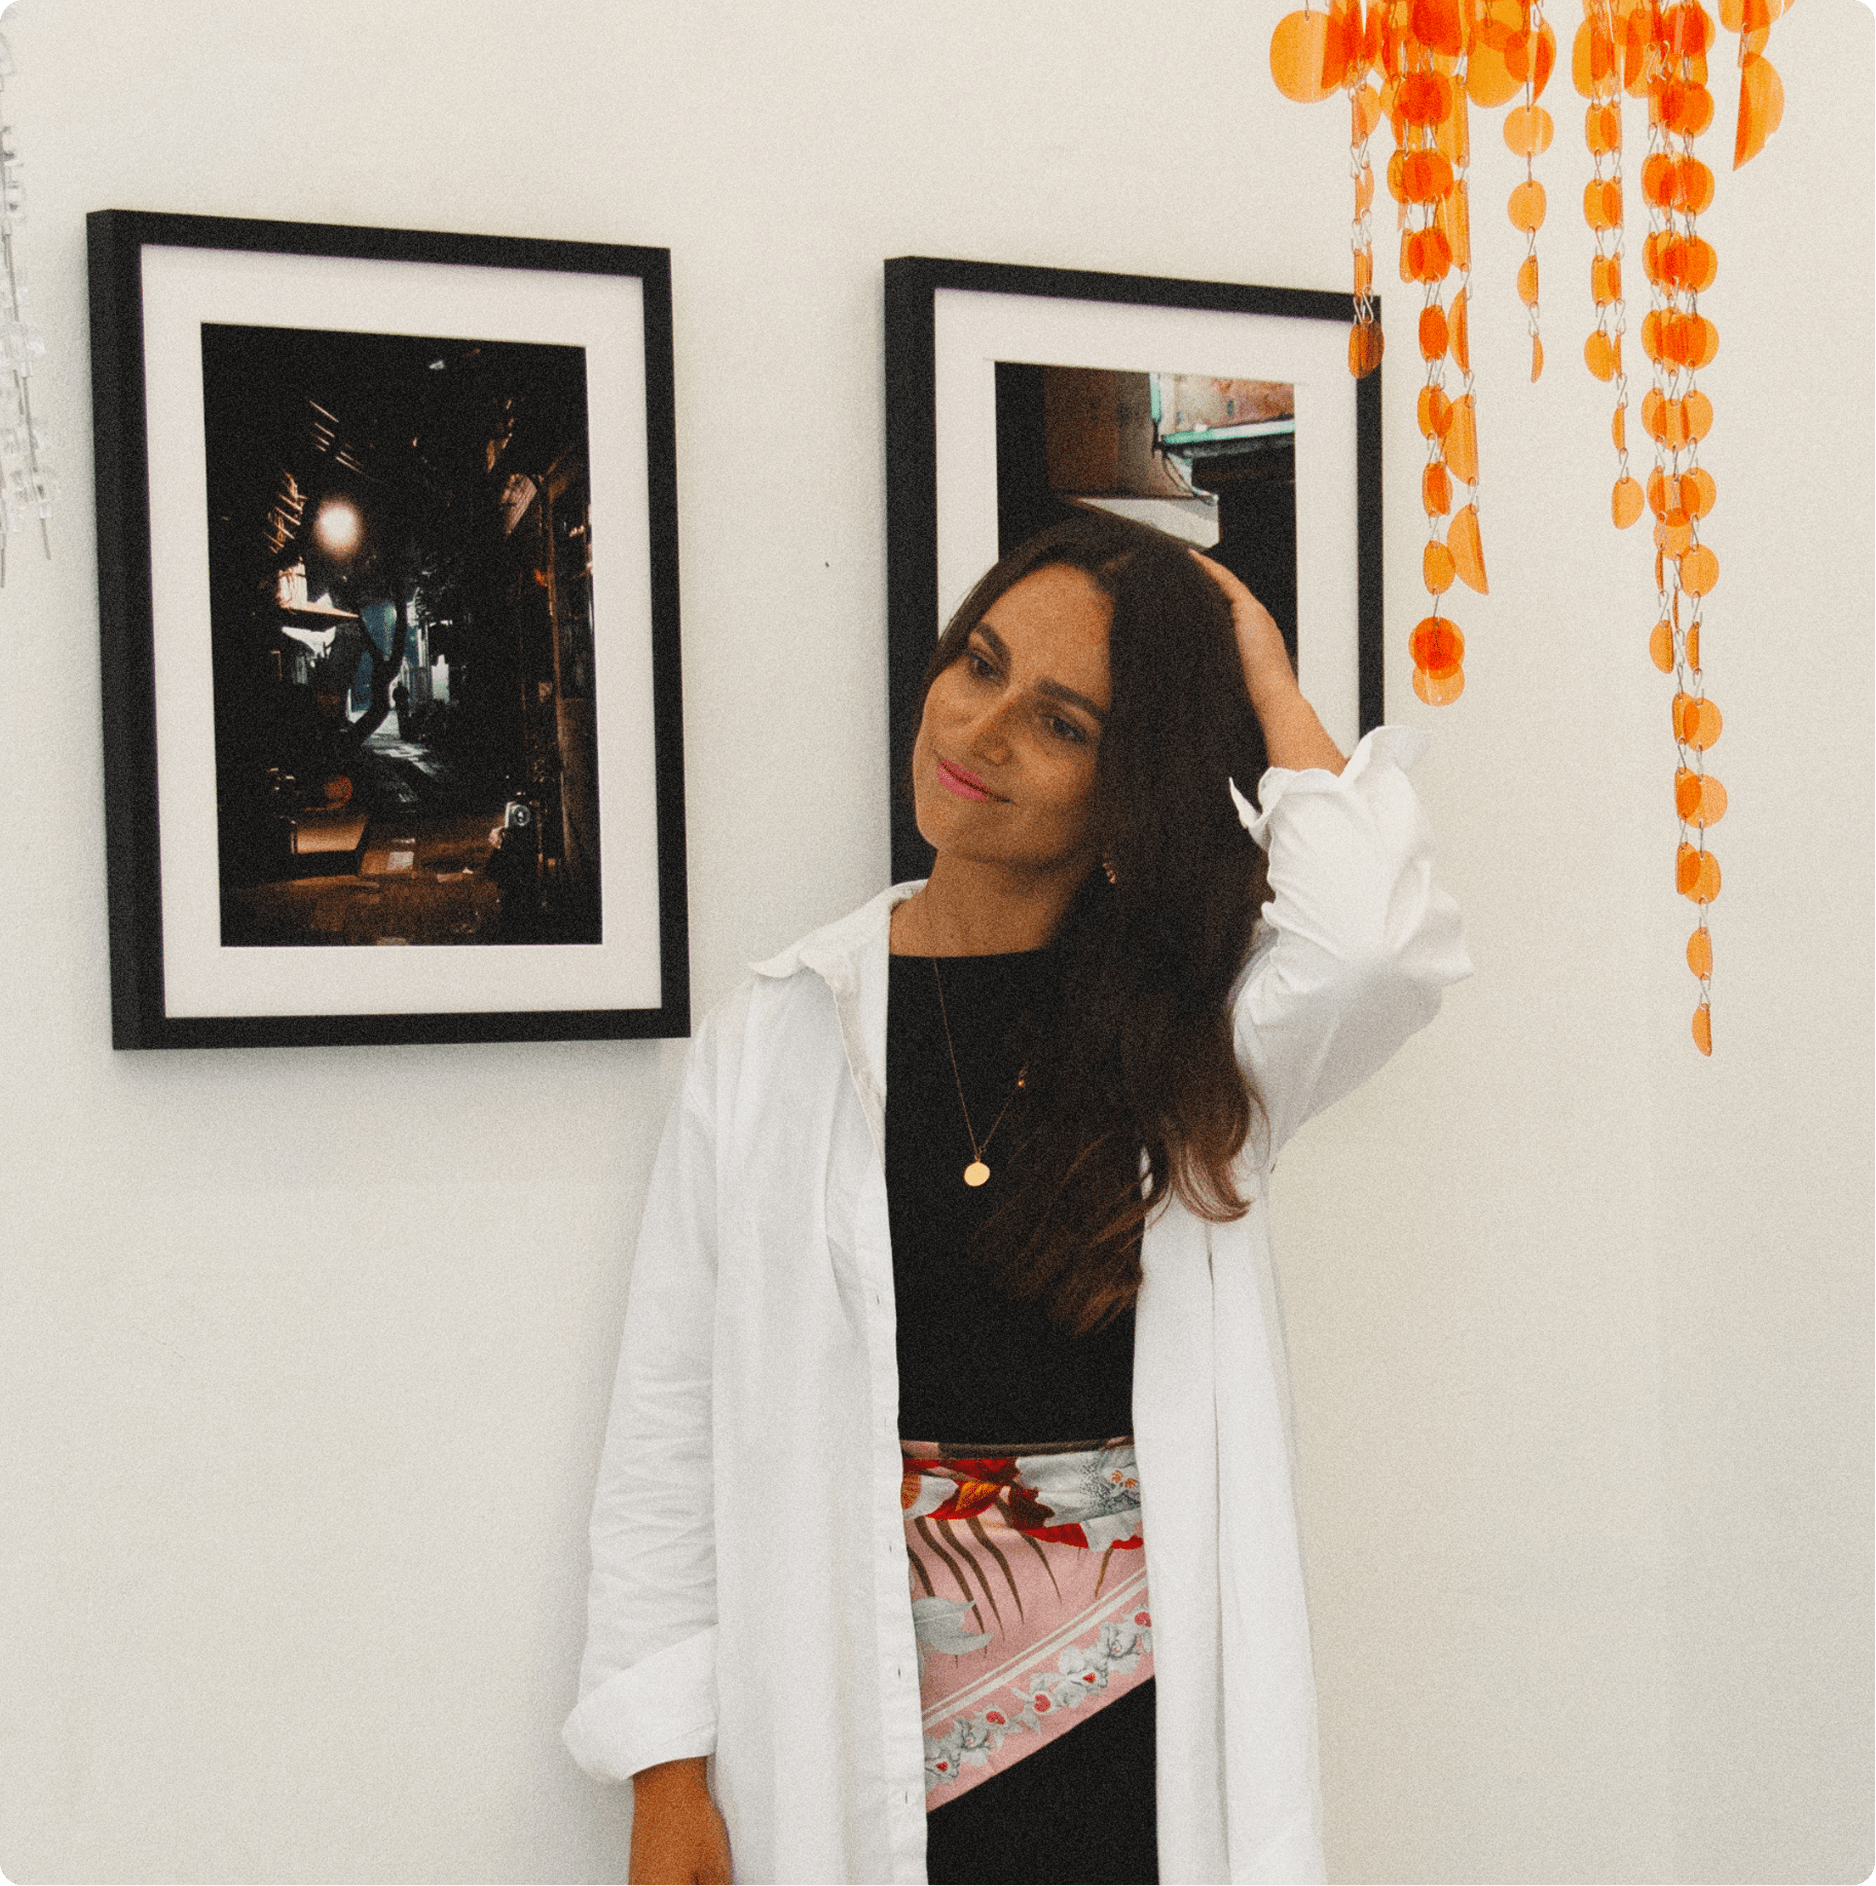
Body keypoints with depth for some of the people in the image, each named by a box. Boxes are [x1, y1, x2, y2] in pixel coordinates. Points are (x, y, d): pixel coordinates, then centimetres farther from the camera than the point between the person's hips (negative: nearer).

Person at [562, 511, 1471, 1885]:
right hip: (857, 1741, 1)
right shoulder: (777, 1043, 2)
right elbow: (670, 1424, 2)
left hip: (1145, 1730, 0)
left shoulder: (1207, 1025, 1)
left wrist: (1272, 698, -9)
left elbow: (1381, 944, -24)